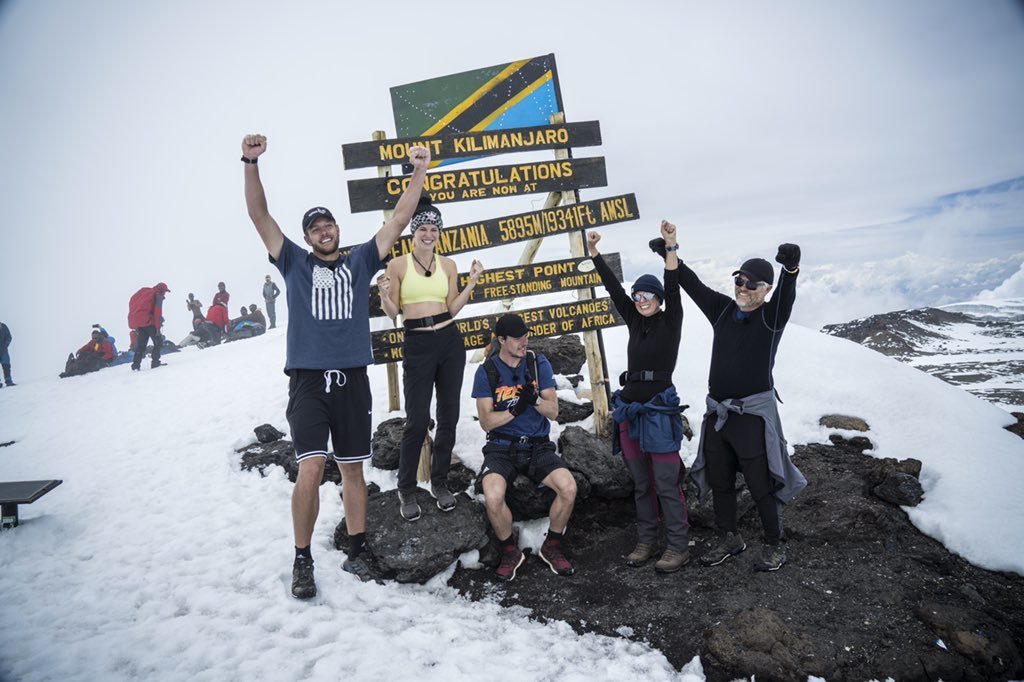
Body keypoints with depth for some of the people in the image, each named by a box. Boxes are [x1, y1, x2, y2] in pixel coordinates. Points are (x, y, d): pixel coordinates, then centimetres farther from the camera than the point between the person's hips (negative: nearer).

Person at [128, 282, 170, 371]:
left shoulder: (146, 291, 24)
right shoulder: (158, 295, 1)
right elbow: (157, 312, -10)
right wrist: (158, 327, -13)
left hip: (136, 322, 7)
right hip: (147, 321, -7)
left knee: (141, 344, 11)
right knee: (158, 341, 3)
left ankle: (136, 365, 4)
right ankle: (155, 362, -4)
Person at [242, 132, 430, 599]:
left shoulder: (360, 261, 13)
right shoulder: (294, 262, 10)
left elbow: (399, 219, 9)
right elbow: (259, 215, 1)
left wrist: (419, 173, 2)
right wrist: (251, 163, -11)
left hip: (353, 380, 2)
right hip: (308, 380, -2)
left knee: (353, 470, 9)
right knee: (310, 470, -12)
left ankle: (356, 553, 20)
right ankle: (302, 560, 6)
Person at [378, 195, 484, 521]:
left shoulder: (448, 265, 7)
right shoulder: (398, 265, -2)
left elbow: (452, 308, 7)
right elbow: (393, 313, 0)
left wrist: (472, 281, 1)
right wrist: (384, 294, -19)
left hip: (450, 341, 4)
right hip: (417, 345, -4)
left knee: (448, 416, 8)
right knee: (417, 420, -5)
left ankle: (439, 483, 23)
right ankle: (406, 489, 14)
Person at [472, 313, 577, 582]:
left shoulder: (539, 364, 4)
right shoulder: (487, 371, -1)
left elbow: (553, 411, -1)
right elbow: (486, 421, -5)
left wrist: (535, 399, -21)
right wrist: (514, 410, -21)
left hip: (538, 446, 2)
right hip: (501, 447, -2)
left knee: (569, 487, -24)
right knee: (493, 497, -30)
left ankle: (551, 547, 4)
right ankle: (510, 551, 0)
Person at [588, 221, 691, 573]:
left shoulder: (670, 322, -2)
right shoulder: (635, 322, 11)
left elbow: (672, 288, -16)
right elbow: (613, 287, 10)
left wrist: (670, 246, -26)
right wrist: (593, 251, 8)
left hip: (659, 411, -6)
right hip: (629, 410, 6)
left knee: (667, 485, -2)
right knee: (641, 485, 13)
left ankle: (678, 548, 8)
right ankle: (646, 542, 23)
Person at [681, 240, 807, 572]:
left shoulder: (772, 317, -6)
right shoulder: (723, 309, 7)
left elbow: (786, 295, -26)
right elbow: (693, 284, 7)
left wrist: (791, 269, -46)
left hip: (754, 411, -5)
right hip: (718, 412, 6)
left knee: (760, 484, 0)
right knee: (719, 481, 14)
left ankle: (774, 546, 19)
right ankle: (728, 539, 31)